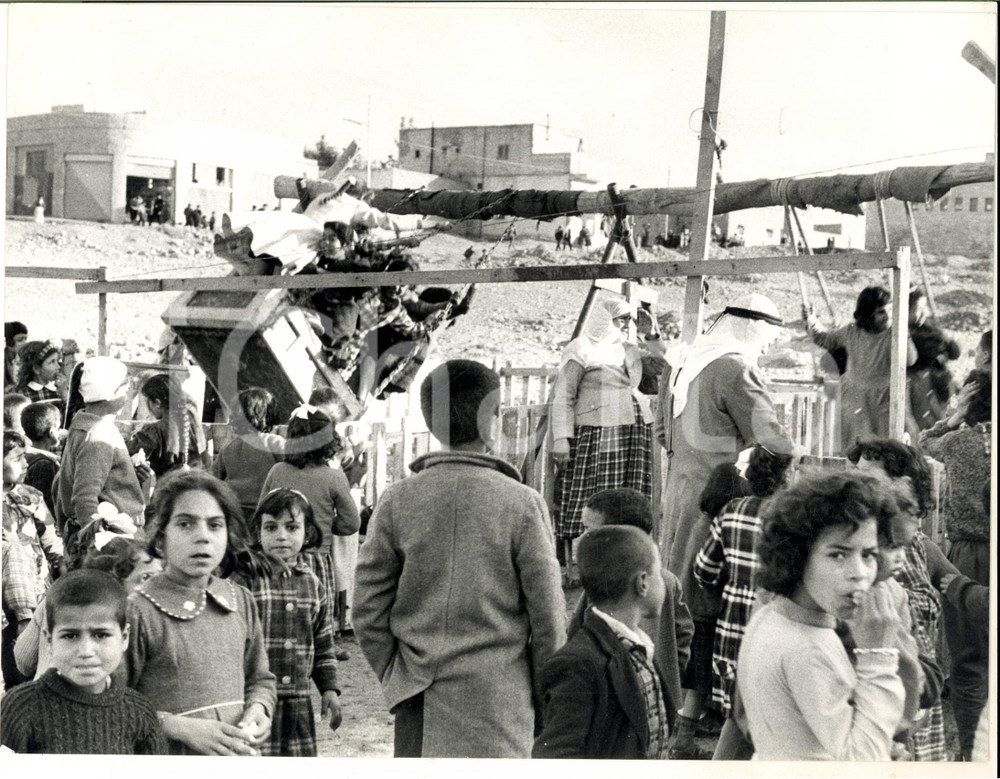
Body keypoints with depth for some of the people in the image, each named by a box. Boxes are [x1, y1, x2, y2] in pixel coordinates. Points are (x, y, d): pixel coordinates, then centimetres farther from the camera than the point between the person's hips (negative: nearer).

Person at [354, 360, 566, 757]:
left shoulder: (397, 500, -2)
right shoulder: (522, 504, -9)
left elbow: (368, 610, 0)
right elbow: (548, 615, -5)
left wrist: (393, 677, 13)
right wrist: (544, 696, 7)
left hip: (419, 706, 3)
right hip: (497, 702, -3)